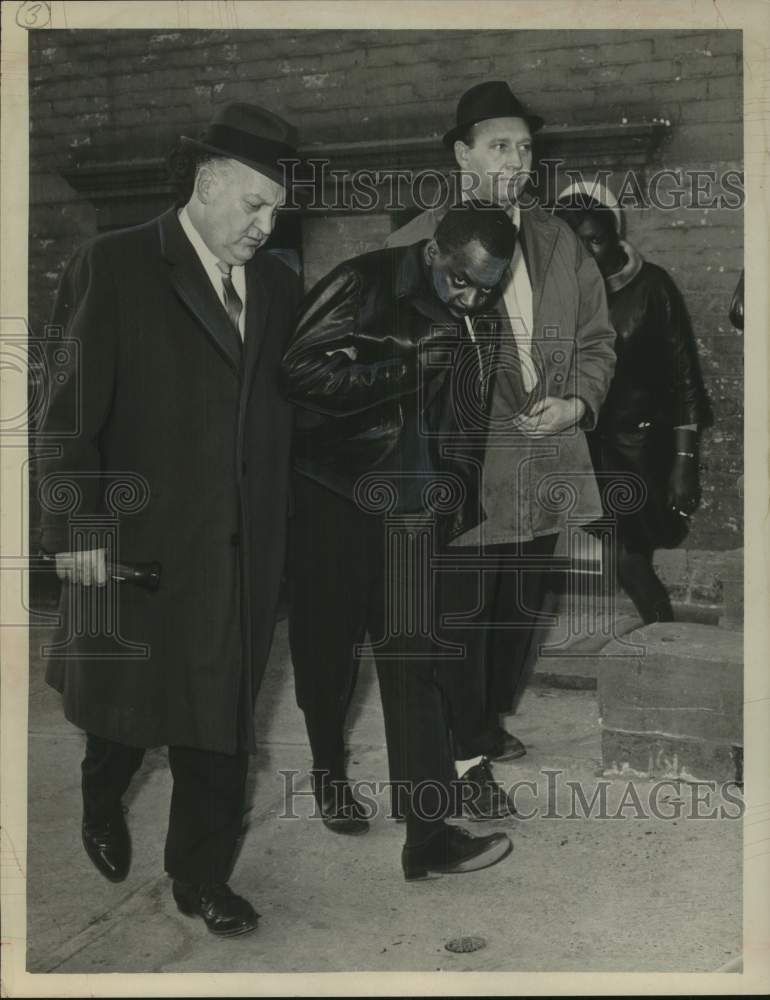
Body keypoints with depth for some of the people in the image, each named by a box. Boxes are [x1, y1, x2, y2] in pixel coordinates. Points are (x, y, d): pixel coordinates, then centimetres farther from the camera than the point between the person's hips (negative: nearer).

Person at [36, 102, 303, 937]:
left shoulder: (276, 284, 8)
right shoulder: (113, 266, -7)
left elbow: (279, 405, 10)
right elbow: (69, 408, -9)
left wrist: (275, 521, 3)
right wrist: (78, 527, -14)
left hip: (242, 547, 4)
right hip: (141, 537, -3)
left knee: (220, 719, 8)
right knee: (120, 696, 16)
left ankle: (201, 876, 25)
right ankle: (103, 801, 48)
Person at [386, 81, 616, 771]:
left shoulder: (559, 242, 11)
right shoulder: (415, 248, -5)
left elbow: (597, 337, 15)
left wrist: (579, 403, -3)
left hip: (547, 468, 6)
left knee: (521, 611, 17)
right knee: (464, 617, 2)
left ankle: (493, 720, 38)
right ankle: (465, 752, 20)